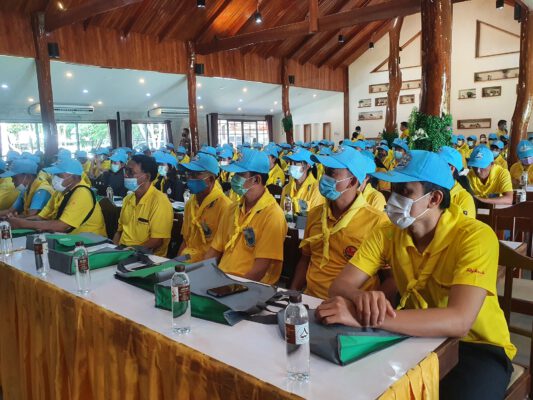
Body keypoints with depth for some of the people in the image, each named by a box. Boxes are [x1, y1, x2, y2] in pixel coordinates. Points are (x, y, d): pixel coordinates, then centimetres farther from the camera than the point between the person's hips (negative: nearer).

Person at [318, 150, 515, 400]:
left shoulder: (475, 237, -23)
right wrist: (362, 299, -37)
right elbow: (340, 285, -12)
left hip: (477, 345, -3)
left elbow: (458, 321, -35)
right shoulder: (387, 234, -8)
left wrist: (361, 317, -43)